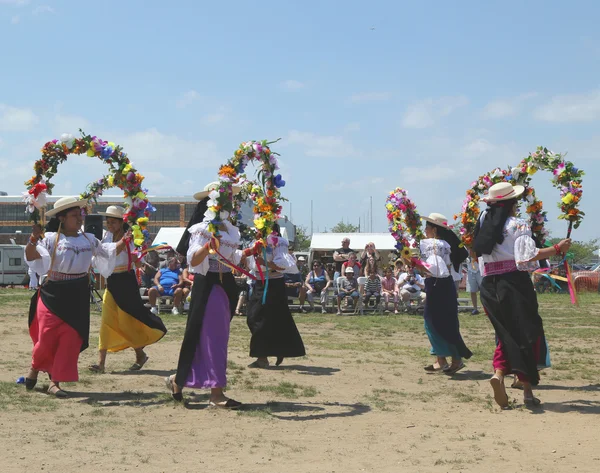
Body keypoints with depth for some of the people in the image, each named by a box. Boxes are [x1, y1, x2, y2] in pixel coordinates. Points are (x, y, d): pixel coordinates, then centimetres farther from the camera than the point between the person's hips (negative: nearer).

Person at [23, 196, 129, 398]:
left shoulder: (88, 239, 8)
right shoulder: (50, 238, -5)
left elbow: (109, 252, 16)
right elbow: (31, 257, -15)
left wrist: (124, 241, -1)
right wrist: (33, 239, -33)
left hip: (78, 298, 4)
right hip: (53, 293, -4)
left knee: (71, 339, -1)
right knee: (47, 337, -6)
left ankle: (55, 381, 9)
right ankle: (35, 368, 25)